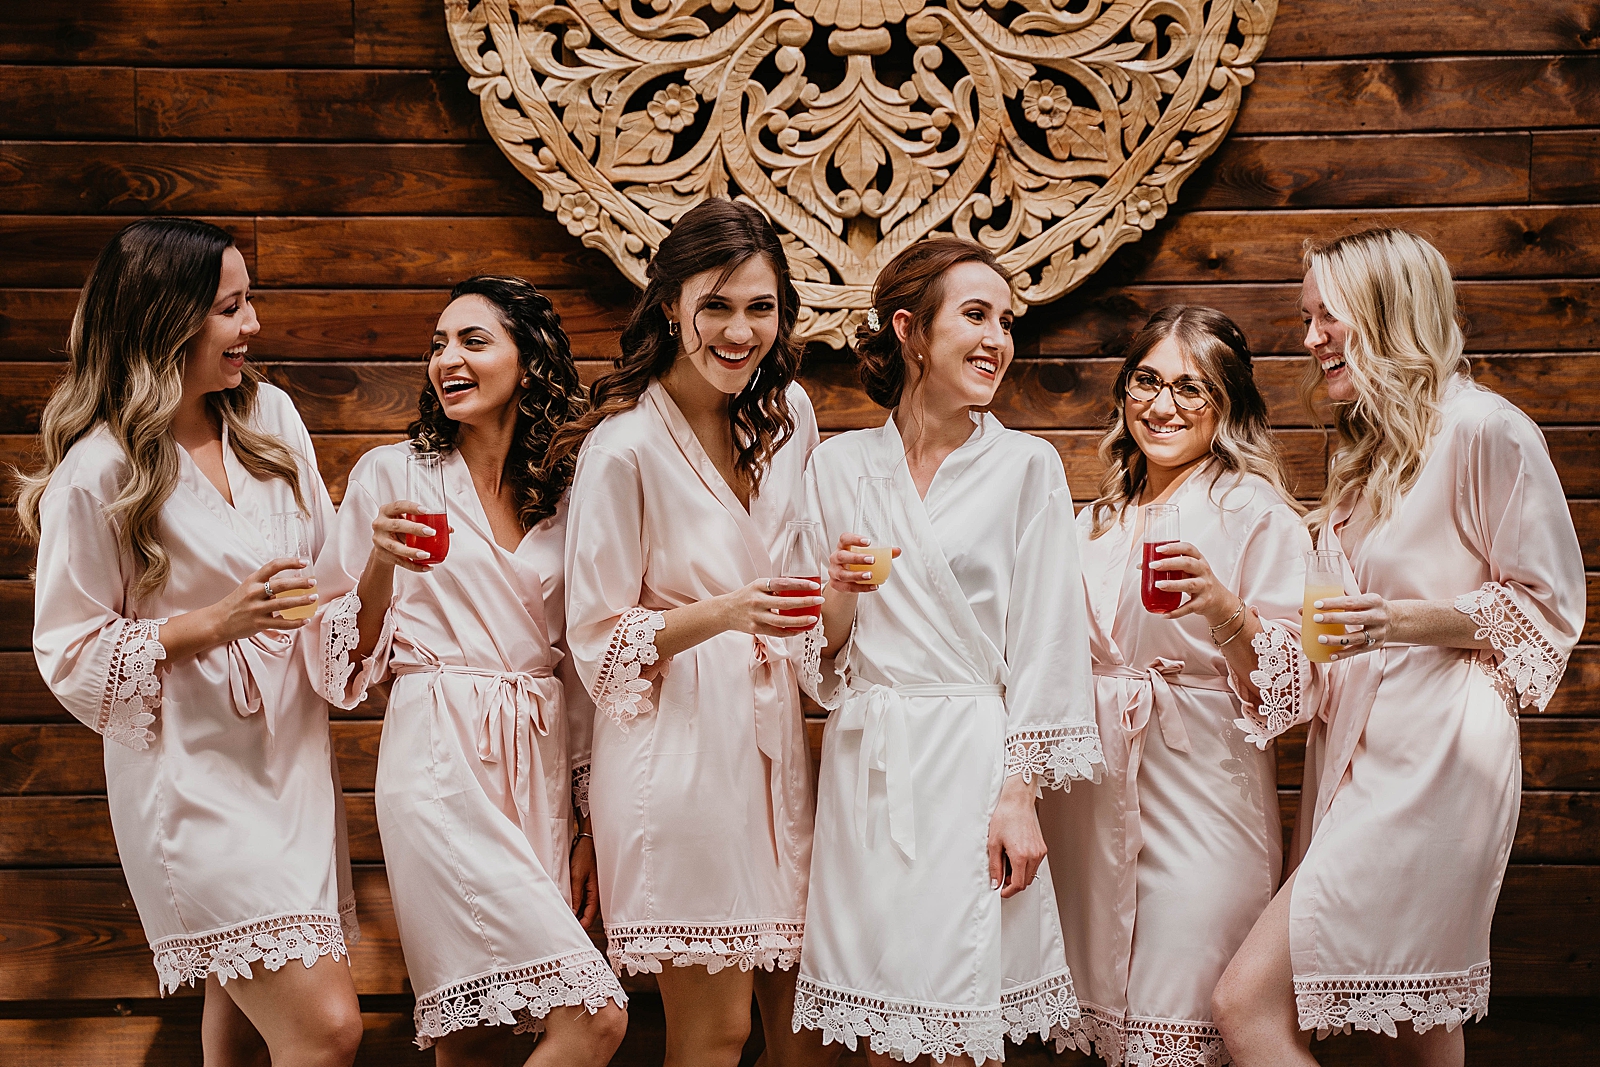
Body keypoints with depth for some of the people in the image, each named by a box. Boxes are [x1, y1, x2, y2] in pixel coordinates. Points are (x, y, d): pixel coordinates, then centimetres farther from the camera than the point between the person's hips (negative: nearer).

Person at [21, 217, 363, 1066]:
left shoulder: (269, 415, 5)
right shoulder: (96, 474, -12)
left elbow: (324, 565, 15)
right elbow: (70, 654, -8)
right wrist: (214, 623, -18)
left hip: (289, 751, 6)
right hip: (195, 778, -6)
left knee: (246, 993, 14)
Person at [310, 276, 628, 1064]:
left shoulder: (561, 495, 11)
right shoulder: (392, 474, 0)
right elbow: (345, 659, 1)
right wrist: (381, 565, -17)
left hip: (541, 765, 4)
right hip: (441, 767, -4)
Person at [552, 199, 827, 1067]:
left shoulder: (787, 414, 7)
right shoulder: (624, 446, -13)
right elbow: (598, 640, -10)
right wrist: (724, 614, -23)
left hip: (774, 727, 6)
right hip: (678, 743, -6)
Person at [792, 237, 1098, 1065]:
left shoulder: (1026, 466, 1)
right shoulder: (838, 465, 6)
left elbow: (1044, 642, -2)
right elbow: (824, 656, 9)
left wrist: (1020, 795, -8)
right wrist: (841, 593, -12)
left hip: (975, 760, -2)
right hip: (865, 766, 2)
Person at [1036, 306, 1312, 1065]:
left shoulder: (1258, 514, -4)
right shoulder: (1100, 520, 14)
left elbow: (1288, 683, -10)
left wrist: (1225, 610, -25)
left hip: (1200, 794, -5)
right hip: (1093, 791, 5)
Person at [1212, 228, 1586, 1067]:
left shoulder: (1482, 429, -8)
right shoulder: (1365, 448, 19)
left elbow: (1548, 605, -7)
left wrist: (1402, 619, -20)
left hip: (1428, 758, -9)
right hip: (1351, 748, 9)